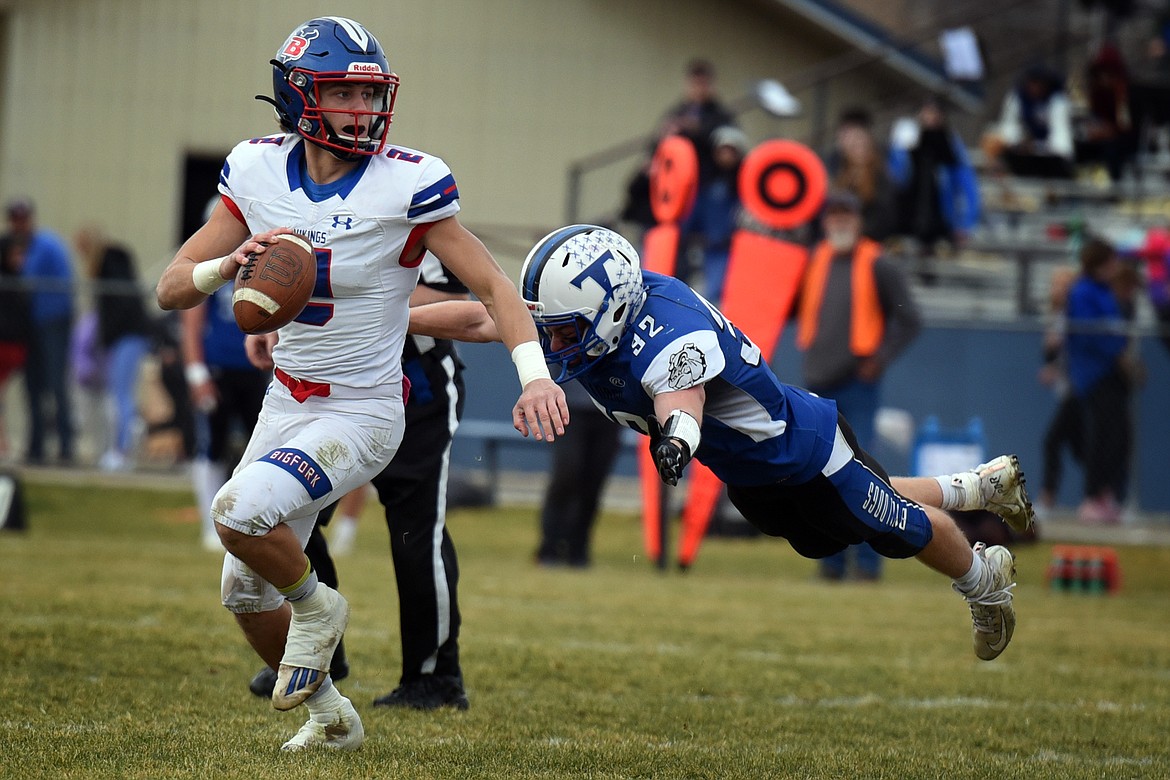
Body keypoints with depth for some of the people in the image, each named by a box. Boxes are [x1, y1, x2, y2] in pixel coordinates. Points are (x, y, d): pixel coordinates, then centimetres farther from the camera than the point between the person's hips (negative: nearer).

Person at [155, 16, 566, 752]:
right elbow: (172, 287, -5)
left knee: (240, 511, -29)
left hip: (362, 414, -6)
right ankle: (330, 715, 38)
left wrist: (535, 375, -28)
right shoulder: (260, 173, -6)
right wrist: (231, 264, -26)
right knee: (247, 594, 14)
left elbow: (492, 285, -13)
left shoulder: (406, 186, -17)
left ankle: (315, 605, 2)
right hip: (287, 406, 6)